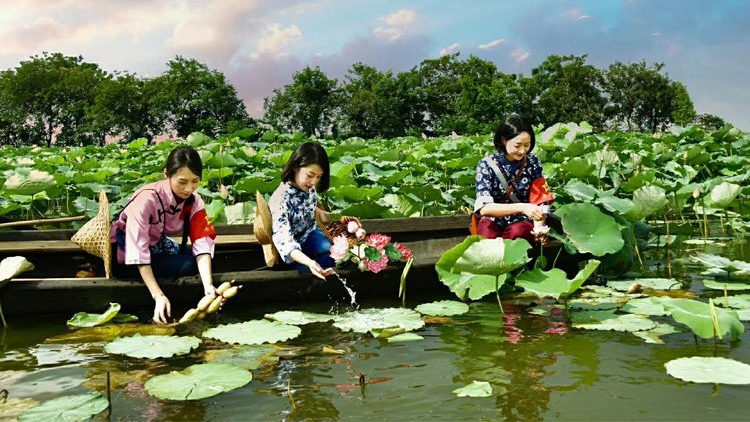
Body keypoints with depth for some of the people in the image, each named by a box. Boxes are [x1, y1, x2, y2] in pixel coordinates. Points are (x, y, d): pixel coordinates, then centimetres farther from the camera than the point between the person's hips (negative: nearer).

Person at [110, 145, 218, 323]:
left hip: (156, 245, 7)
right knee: (189, 265, -24)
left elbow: (202, 243, -24)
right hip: (126, 254, -7)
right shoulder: (146, 199, -31)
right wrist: (159, 296, -40)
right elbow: (138, 252, -34)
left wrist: (208, 285, -38)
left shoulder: (194, 201, -14)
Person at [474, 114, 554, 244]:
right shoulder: (487, 165, -10)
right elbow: (484, 208, -20)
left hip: (522, 222, 2)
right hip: (494, 222, -2)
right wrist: (522, 207, -32)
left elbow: (540, 199, -2)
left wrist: (539, 226, -22)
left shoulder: (533, 163, -2)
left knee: (517, 232, -33)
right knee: (488, 233, -35)